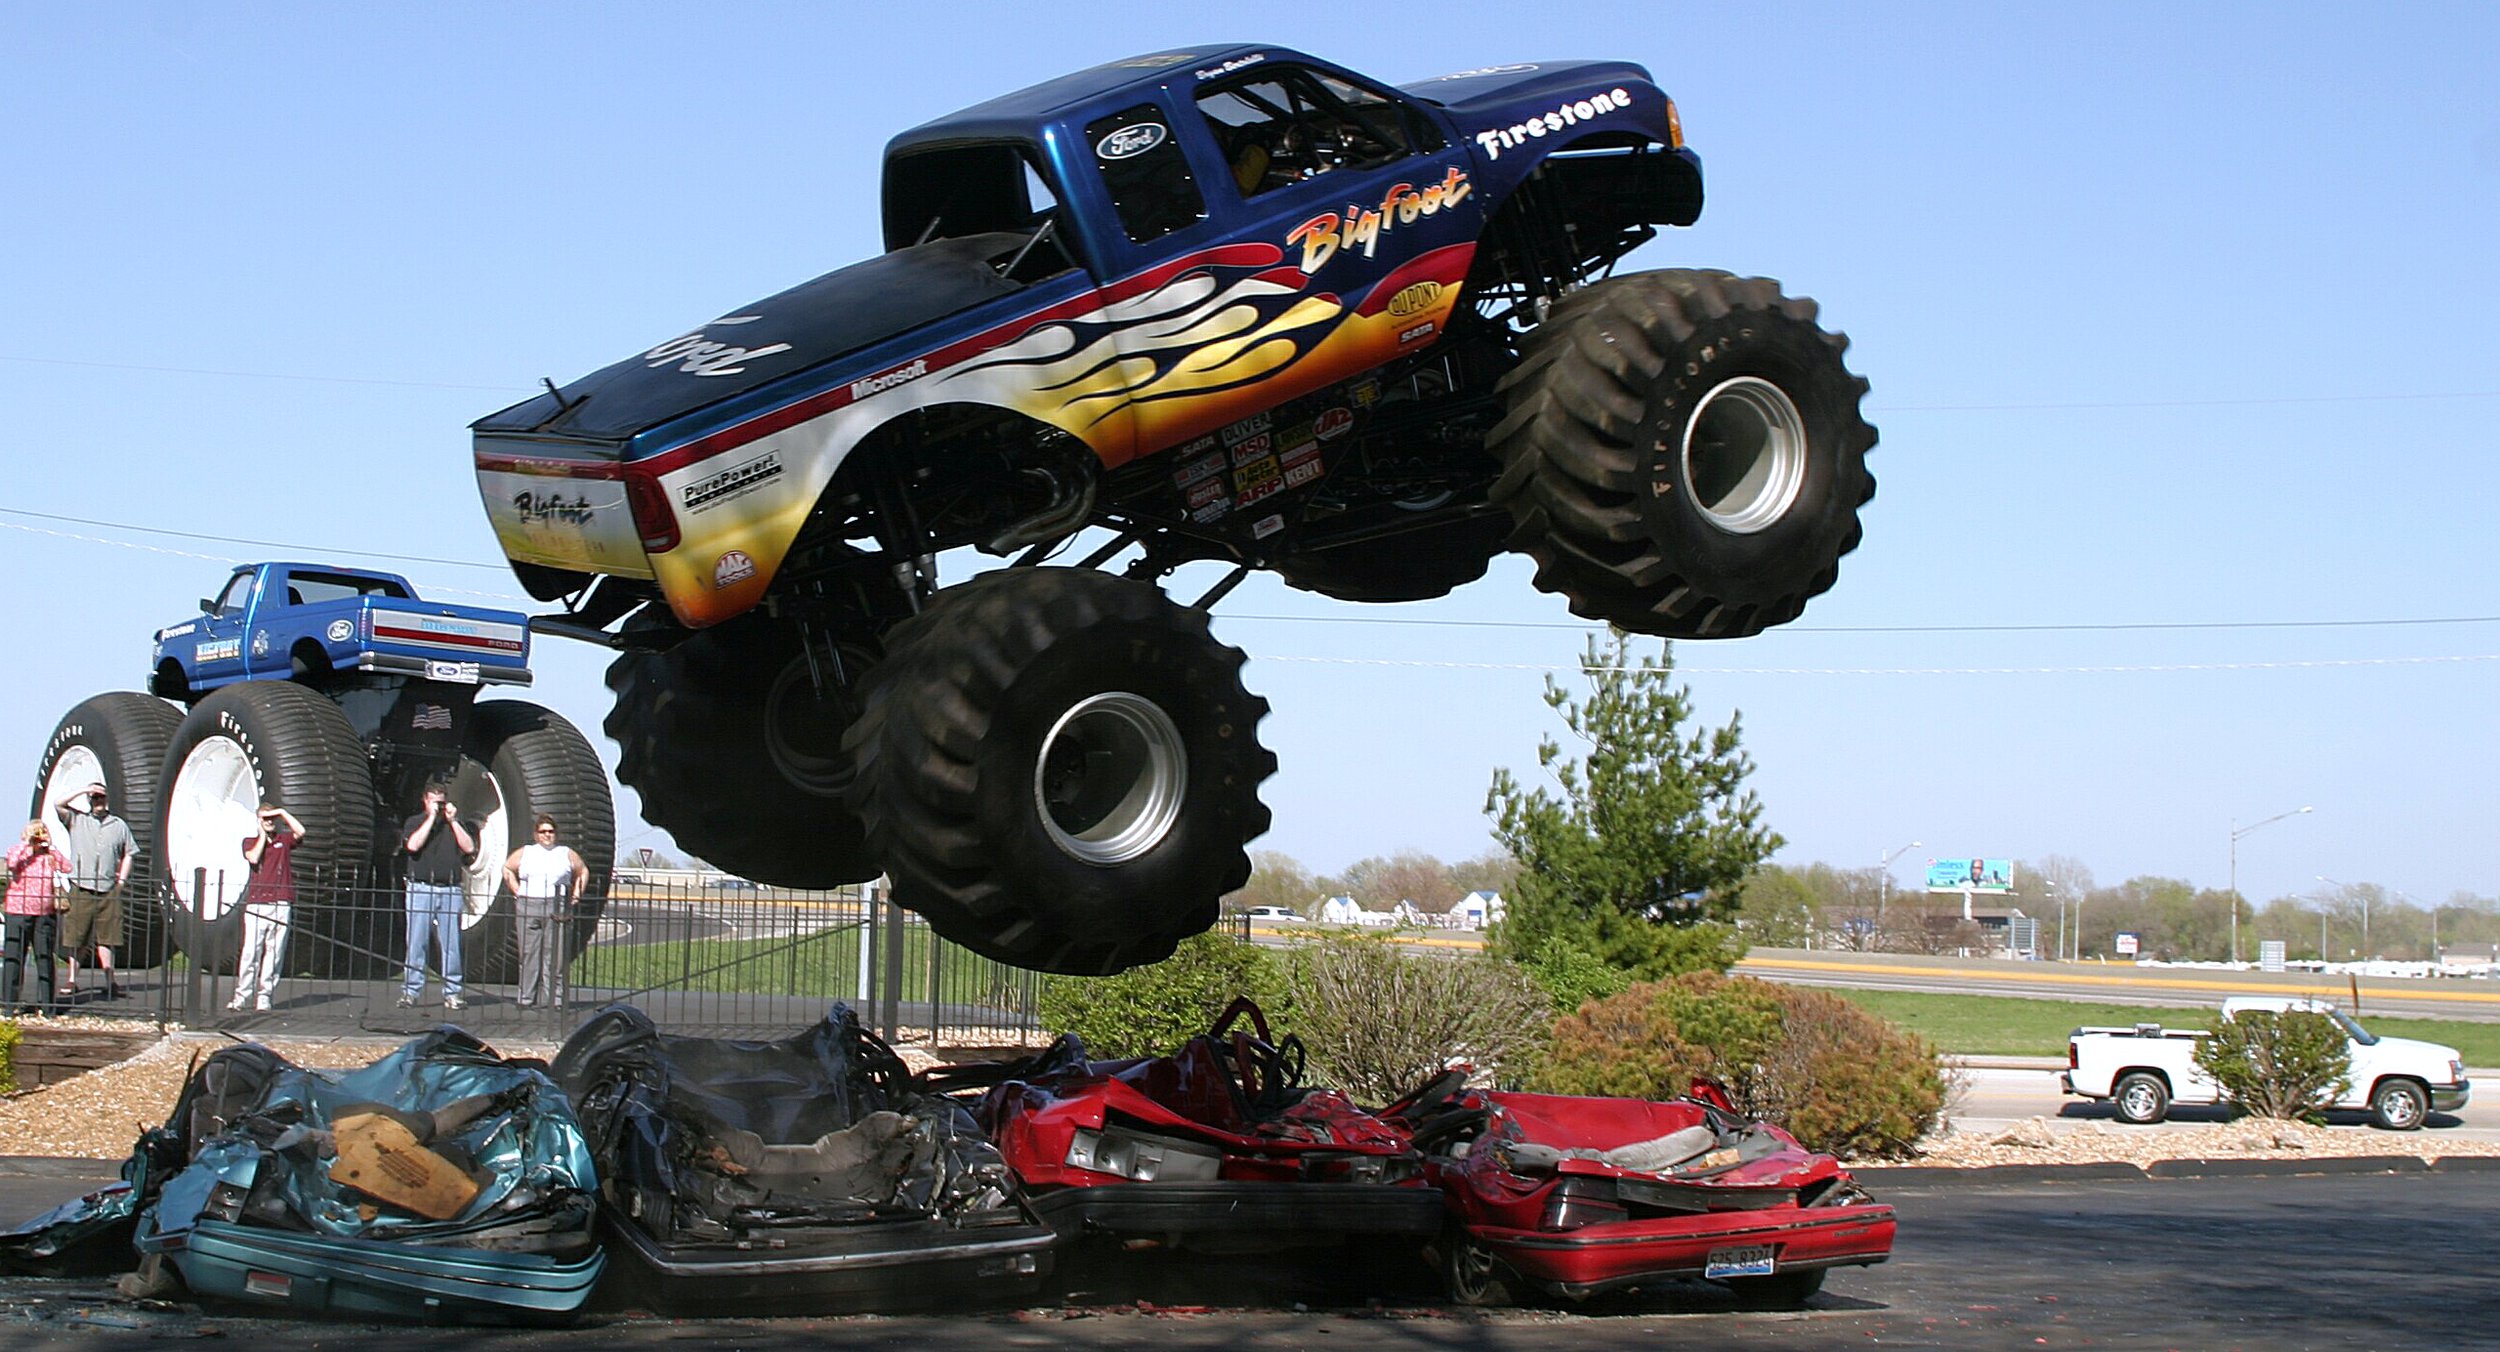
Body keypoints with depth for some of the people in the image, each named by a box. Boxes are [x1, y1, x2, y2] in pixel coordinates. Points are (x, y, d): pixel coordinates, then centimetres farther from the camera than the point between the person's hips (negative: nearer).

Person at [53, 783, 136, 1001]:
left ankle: (109, 983, 6)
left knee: (106, 938, 3)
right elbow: (58, 805, -7)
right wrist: (83, 790, -6)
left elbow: (128, 853, 20)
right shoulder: (76, 820, 8)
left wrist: (122, 879, 9)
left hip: (108, 890, 1)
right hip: (80, 888, -1)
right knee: (74, 938, 0)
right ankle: (72, 981, 5)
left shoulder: (119, 825, 13)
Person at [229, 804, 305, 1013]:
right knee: (250, 951, -8)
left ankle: (264, 996, 0)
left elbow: (300, 832, -4)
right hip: (256, 904, -1)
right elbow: (254, 858, -4)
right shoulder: (250, 842, 17)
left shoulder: (284, 840, 17)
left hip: (281, 905, 1)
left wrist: (283, 812, 3)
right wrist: (262, 835, 6)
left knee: (274, 953, -2)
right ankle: (241, 996, -7)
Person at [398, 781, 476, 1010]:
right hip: (420, 889, -1)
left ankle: (452, 993, 2)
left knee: (451, 944, -1)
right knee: (416, 943, -2)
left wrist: (452, 821, -1)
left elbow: (469, 847, 2)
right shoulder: (414, 822, 11)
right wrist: (431, 818, -6)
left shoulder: (456, 824, 17)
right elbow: (413, 845, -9)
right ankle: (410, 991, 2)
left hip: (450, 891, 1)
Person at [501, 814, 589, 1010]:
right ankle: (526, 998, 3)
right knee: (529, 955, -1)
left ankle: (555, 999, -5)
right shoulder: (524, 853, 15)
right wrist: (517, 891, 11)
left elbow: (583, 872, 22)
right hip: (528, 906, 1)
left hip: (557, 908, -1)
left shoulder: (567, 854, 14)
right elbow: (507, 870, 23)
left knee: (555, 956, -6)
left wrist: (576, 894, 10)